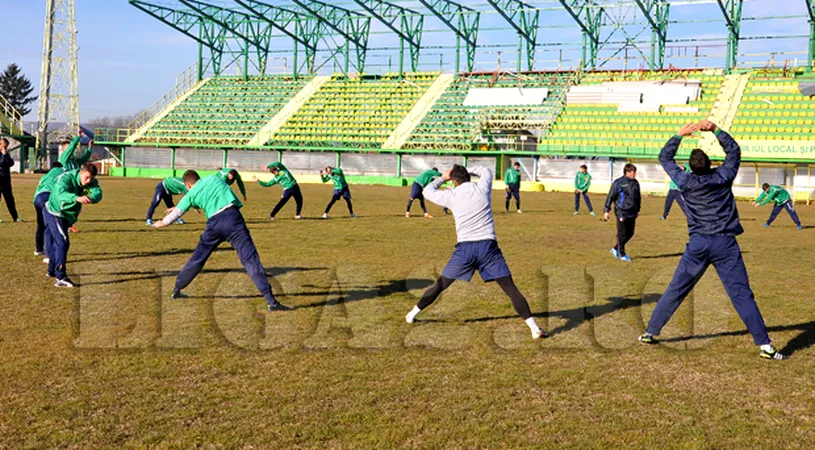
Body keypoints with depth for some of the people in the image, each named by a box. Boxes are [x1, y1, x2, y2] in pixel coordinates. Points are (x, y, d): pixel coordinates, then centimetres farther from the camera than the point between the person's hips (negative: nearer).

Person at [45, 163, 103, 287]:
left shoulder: (92, 182, -10)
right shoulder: (66, 178, -28)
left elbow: (98, 193, -29)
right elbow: (61, 193, -47)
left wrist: (91, 198, -53)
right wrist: (77, 198, -66)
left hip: (67, 215, 8)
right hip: (54, 213, -8)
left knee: (57, 243, 24)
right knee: (62, 242, -19)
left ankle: (52, 270, 43)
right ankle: (60, 278, -24)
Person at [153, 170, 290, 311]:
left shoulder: (191, 194, 19)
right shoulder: (215, 178, 24)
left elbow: (178, 212, 32)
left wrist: (163, 223, 56)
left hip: (214, 223, 1)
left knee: (197, 259, 23)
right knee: (250, 260, -7)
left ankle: (176, 290, 37)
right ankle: (271, 301, -17)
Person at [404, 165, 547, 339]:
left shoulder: (451, 195, 5)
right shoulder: (482, 189, 7)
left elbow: (428, 191, 23)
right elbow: (486, 171, 30)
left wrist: (443, 178, 34)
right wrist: (467, 170, 33)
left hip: (465, 248, 0)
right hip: (488, 246, 0)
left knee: (440, 284, 17)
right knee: (510, 288, -2)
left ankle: (413, 314, 28)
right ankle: (533, 327, -11)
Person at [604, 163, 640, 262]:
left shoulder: (635, 183, 10)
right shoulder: (618, 183, -10)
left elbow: (638, 197, 21)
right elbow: (610, 196, -7)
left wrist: (638, 209, 24)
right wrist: (607, 210, -9)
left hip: (632, 213, 7)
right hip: (621, 212, -7)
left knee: (630, 233, 10)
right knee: (622, 234, 0)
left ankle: (615, 249, 26)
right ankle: (622, 254, 14)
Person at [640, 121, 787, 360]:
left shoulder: (686, 182, 0)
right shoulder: (722, 177, -2)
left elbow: (665, 158, 14)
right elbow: (734, 150, 15)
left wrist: (679, 135, 14)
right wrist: (715, 130, 11)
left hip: (698, 245, 1)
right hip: (725, 244, -1)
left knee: (675, 291, 11)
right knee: (742, 295, -3)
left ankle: (650, 332, 16)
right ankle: (764, 345, -4)